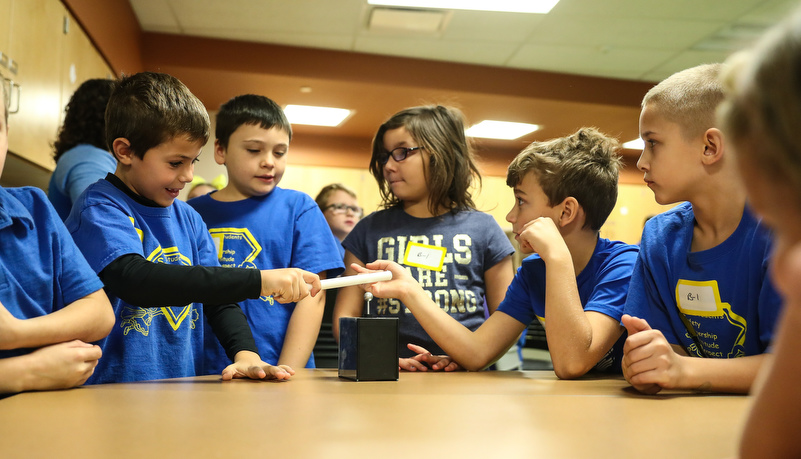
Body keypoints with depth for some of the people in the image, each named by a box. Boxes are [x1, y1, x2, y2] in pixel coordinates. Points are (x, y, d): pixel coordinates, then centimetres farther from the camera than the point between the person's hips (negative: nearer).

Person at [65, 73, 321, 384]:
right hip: (112, 394, -2)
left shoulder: (188, 218, 13)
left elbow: (219, 298, 12)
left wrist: (245, 353, -7)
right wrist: (258, 281, -26)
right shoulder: (98, 209, -7)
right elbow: (136, 281, -24)